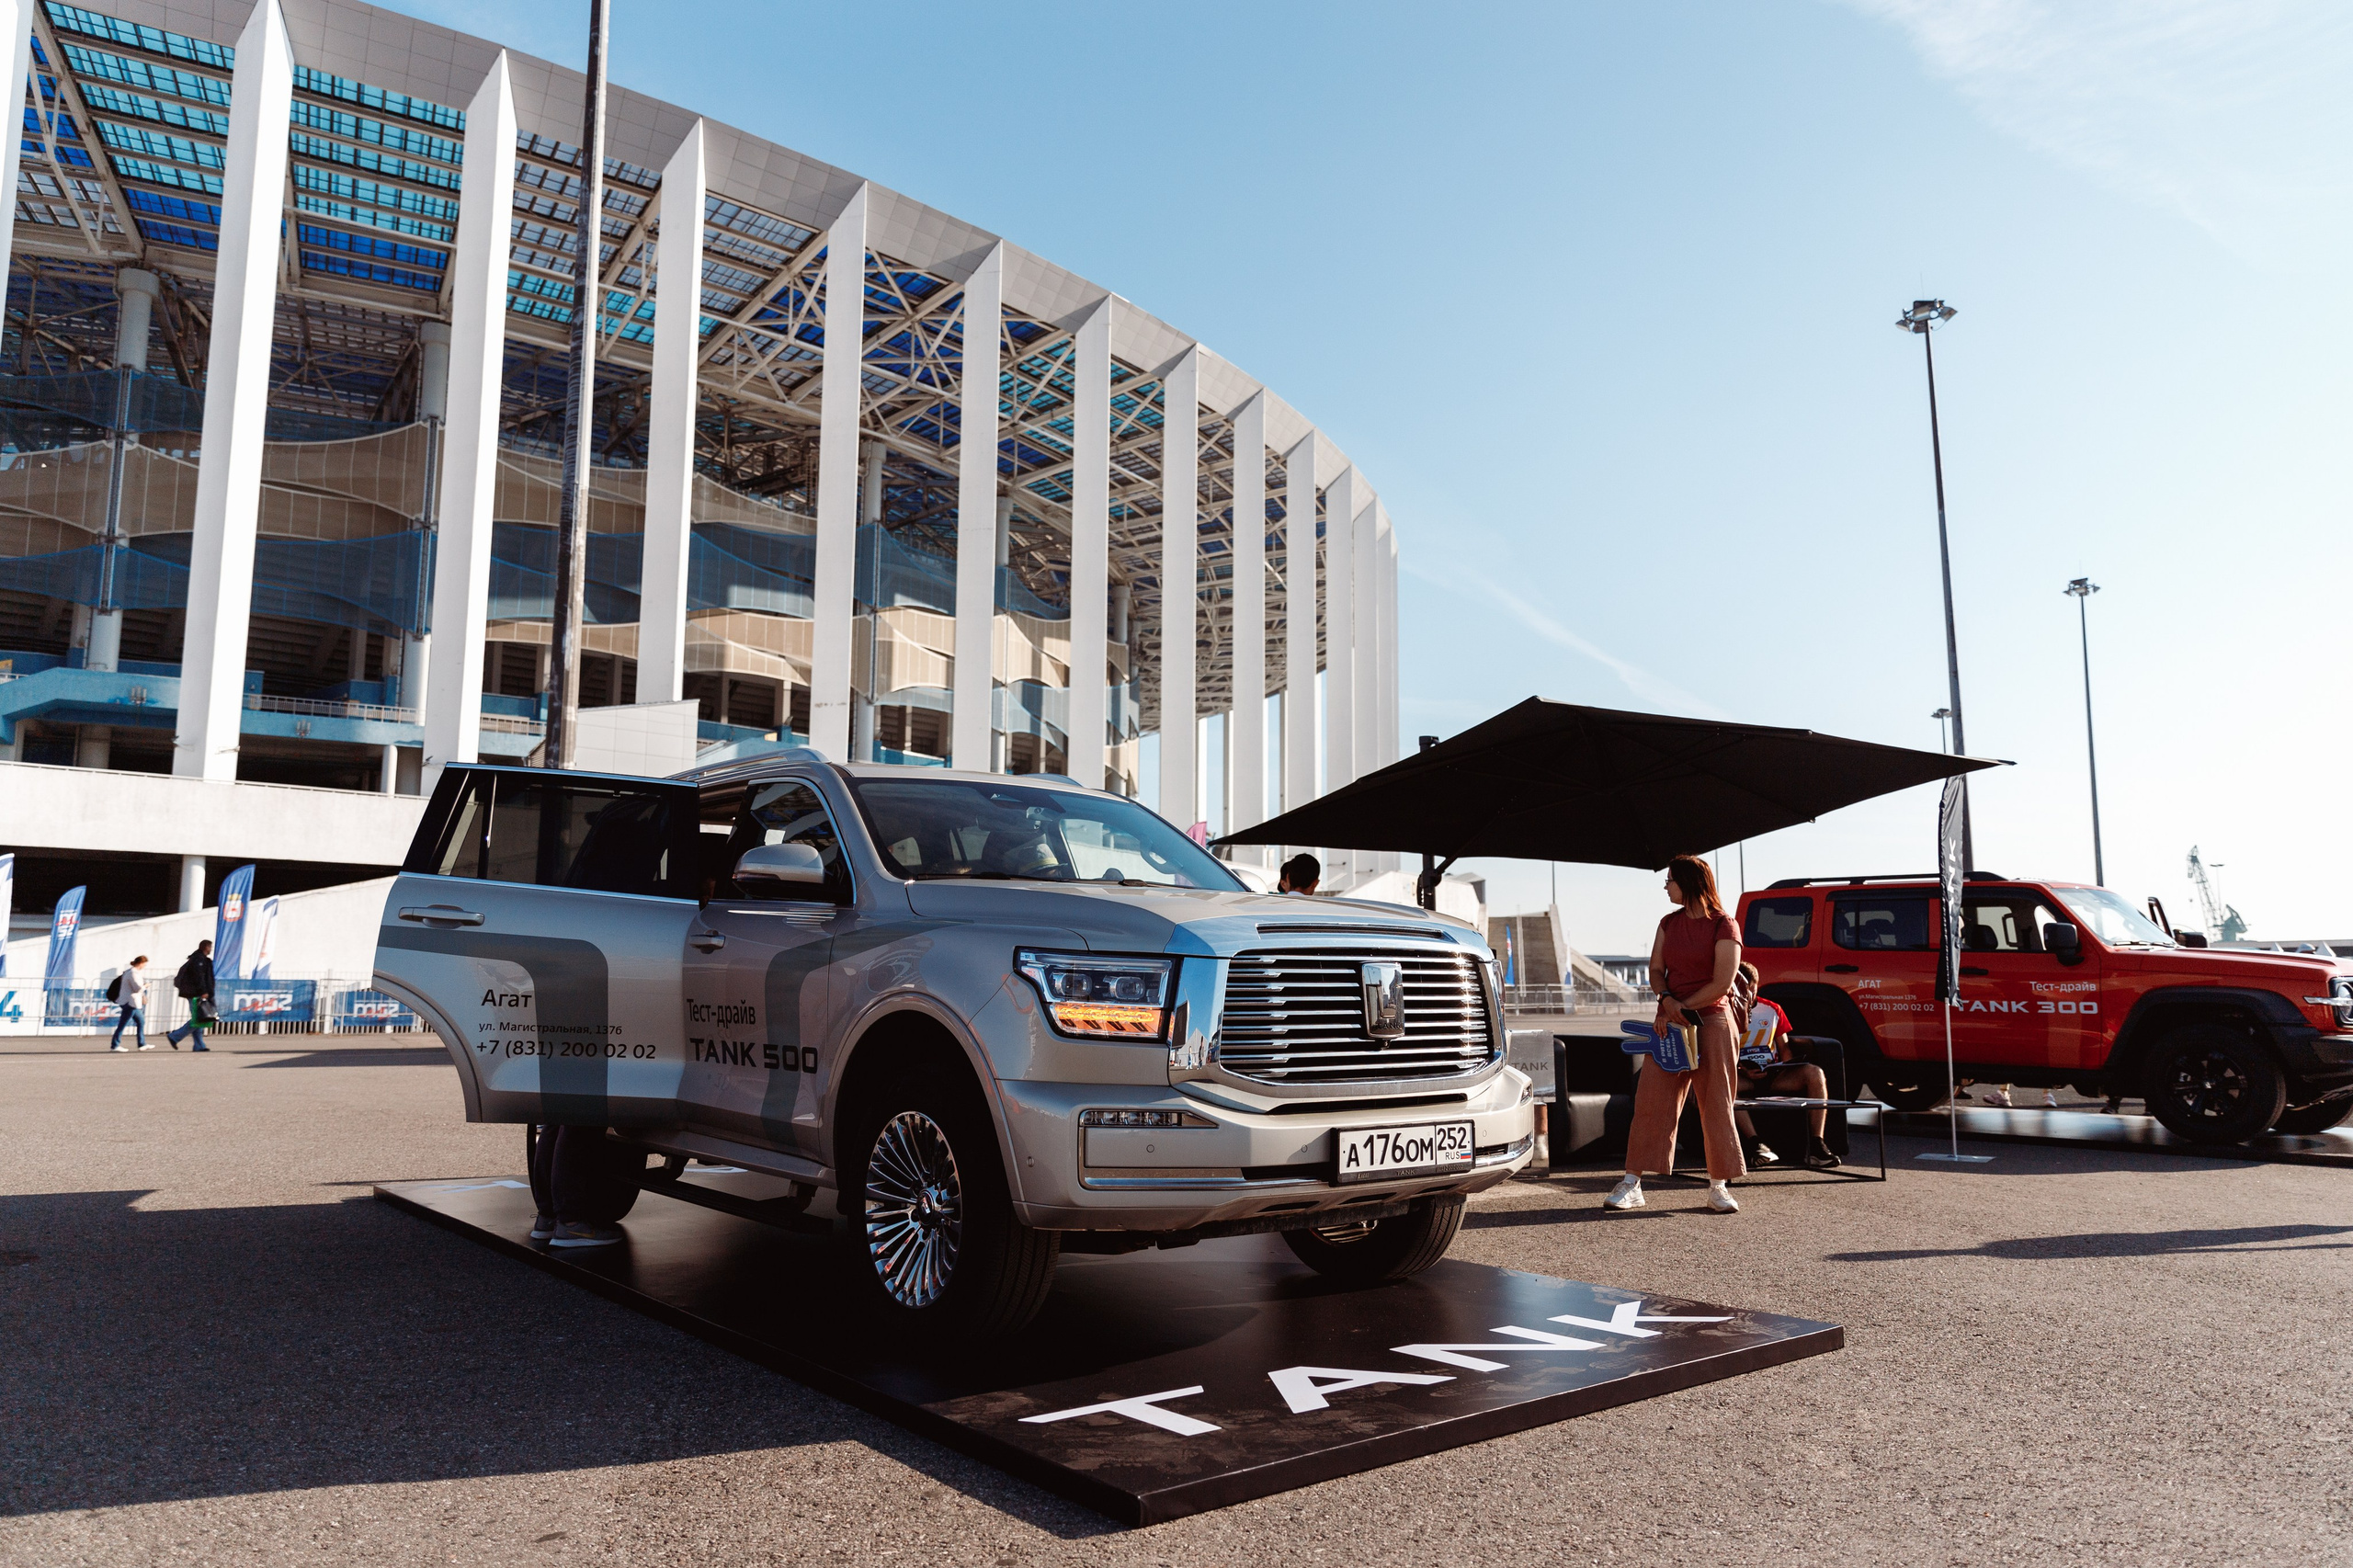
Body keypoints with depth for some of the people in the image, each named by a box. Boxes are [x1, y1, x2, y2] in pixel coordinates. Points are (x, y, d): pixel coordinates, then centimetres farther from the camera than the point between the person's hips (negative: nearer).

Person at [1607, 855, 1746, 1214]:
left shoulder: (1724, 926, -6)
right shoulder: (1669, 923, 13)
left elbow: (1722, 985, -11)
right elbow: (1656, 969, 10)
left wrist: (1682, 1007, -11)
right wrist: (1666, 999, -9)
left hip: (1710, 1022, -5)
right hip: (1670, 1022, 5)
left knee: (1715, 1104, 0)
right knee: (1651, 1100, 0)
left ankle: (1718, 1187, 11)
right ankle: (1632, 1185, 2)